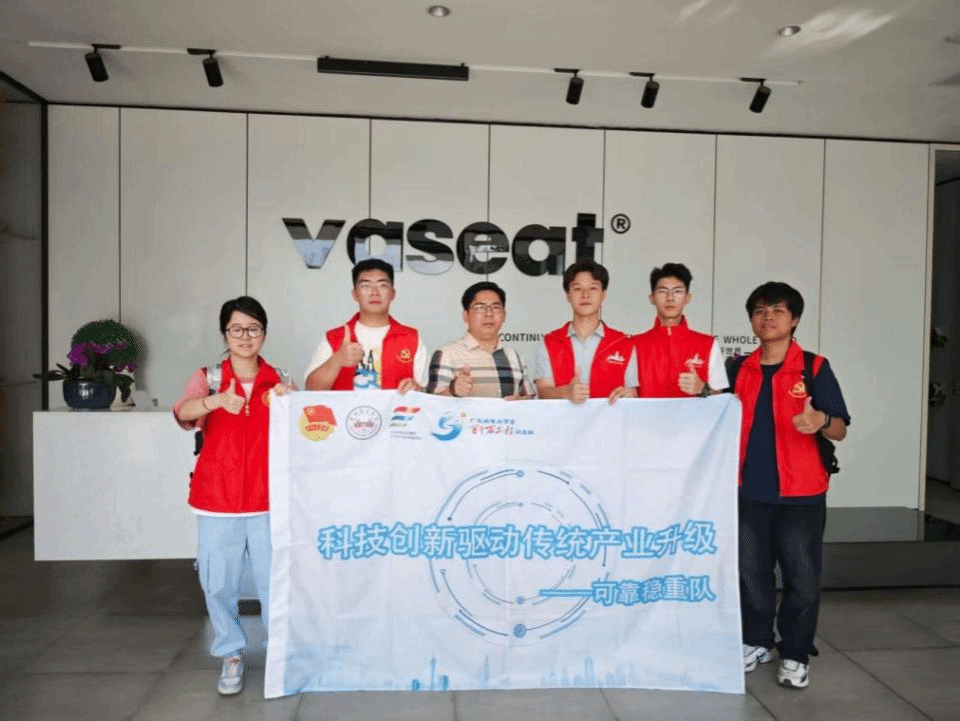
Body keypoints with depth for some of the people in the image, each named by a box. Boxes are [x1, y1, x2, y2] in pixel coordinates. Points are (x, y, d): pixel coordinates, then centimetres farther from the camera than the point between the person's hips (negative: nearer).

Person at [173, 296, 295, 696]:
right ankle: (231, 656, 27)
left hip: (268, 500, 0)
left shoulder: (280, 381, 3)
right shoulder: (208, 377, 0)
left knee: (275, 581, 4)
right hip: (217, 500, 0)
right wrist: (216, 401, -41)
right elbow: (183, 412, -19)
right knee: (219, 583, 7)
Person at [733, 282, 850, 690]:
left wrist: (821, 421, -28)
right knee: (751, 571, 12)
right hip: (749, 489, 3)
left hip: (801, 492, -3)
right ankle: (756, 642, 30)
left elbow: (840, 430, -7)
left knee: (802, 577, 4)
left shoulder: (815, 367, -3)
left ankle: (796, 655, 20)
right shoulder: (740, 370, 7)